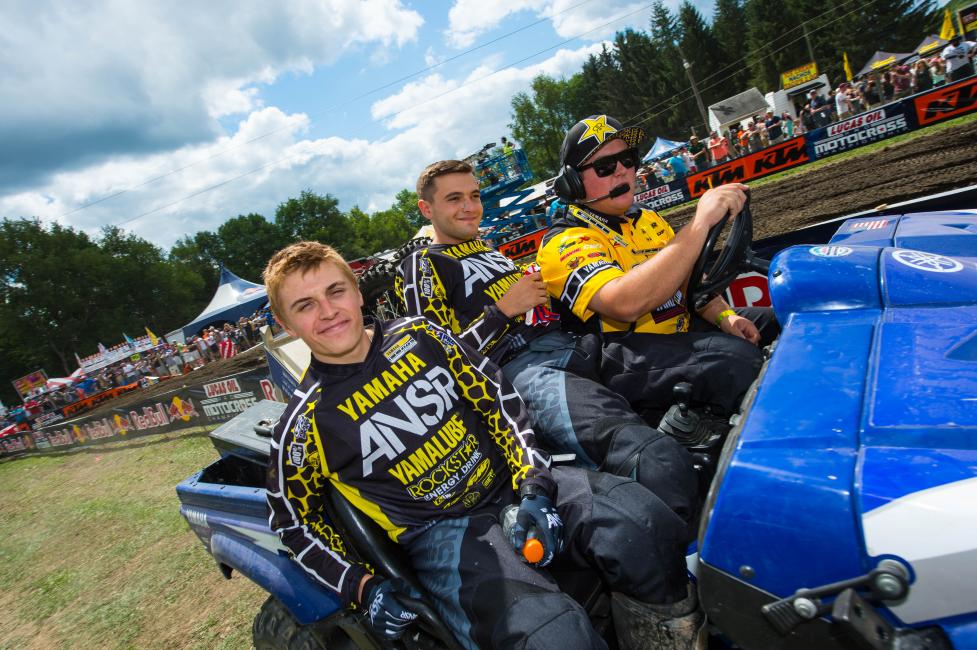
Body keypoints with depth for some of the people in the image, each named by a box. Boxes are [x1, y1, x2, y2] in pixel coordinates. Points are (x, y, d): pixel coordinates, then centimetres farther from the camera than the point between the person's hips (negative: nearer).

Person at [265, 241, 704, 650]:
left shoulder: (418, 335, 2)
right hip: (440, 530, -3)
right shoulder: (305, 424, -4)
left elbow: (496, 399, 6)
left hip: (512, 483, 4)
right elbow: (296, 522, 8)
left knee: (642, 525, -22)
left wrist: (533, 485, -5)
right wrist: (364, 586, -4)